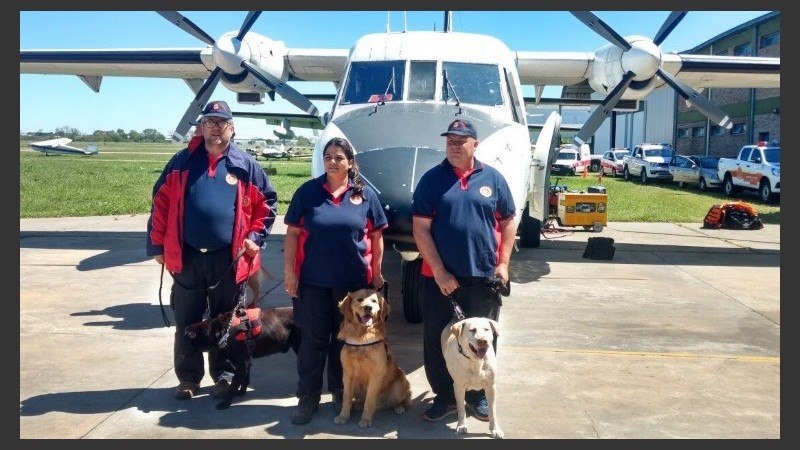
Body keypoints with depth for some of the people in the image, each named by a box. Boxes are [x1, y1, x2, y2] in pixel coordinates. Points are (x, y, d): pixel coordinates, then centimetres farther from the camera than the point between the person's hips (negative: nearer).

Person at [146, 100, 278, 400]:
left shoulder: (245, 165, 3)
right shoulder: (182, 162, 5)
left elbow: (267, 202, 9)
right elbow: (160, 203, 6)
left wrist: (255, 237, 0)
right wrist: (157, 244, 3)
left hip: (229, 260, -1)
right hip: (187, 257, 1)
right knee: (187, 323, 10)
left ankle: (225, 375, 25)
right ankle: (188, 378, 23)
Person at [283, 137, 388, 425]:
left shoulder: (365, 194, 1)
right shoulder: (307, 191, 0)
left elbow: (376, 236, 6)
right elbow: (293, 234, 0)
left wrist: (376, 272, 5)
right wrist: (289, 270, -5)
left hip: (353, 281, 1)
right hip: (313, 280, -1)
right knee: (312, 339, 5)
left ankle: (341, 392, 27)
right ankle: (308, 396, 16)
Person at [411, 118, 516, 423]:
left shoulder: (492, 178, 4)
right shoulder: (432, 179, -1)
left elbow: (507, 223, 9)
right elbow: (420, 229, -6)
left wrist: (503, 264, -1)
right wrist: (439, 271, -11)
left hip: (483, 276, 1)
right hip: (440, 276, -1)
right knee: (437, 339, 7)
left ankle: (477, 395, 29)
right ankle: (444, 396, 24)